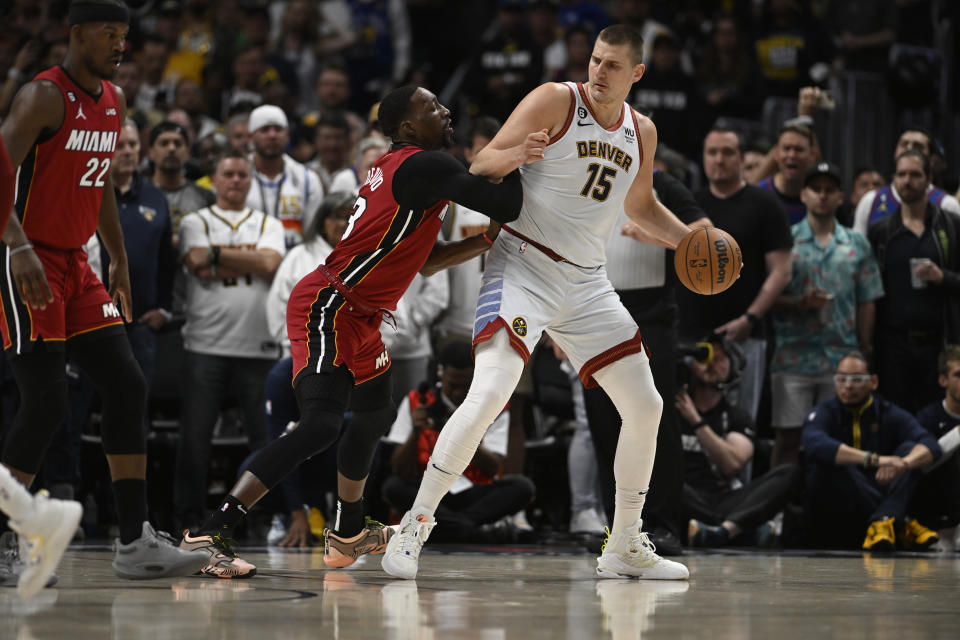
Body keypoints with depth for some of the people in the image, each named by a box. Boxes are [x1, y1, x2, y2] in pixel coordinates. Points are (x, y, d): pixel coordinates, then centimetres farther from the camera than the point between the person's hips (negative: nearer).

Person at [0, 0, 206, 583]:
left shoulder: (113, 102, 12)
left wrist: (120, 262, 25)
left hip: (75, 264, 9)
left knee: (127, 387, 0)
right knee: (47, 403, -12)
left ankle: (137, 543, 1)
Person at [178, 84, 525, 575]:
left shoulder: (397, 168, 18)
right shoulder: (426, 165, -13)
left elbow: (423, 260, 27)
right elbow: (506, 207, -17)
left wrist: (485, 242, 16)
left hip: (357, 315, 11)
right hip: (328, 308, -11)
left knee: (376, 413, 29)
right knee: (321, 424, -25)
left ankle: (348, 534, 44)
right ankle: (209, 533, -32)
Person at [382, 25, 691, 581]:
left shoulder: (642, 133, 10)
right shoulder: (555, 102, -9)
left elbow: (640, 206, 27)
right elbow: (480, 167, -11)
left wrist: (690, 241, 11)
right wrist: (515, 155, -34)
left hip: (588, 284, 7)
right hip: (525, 269, -6)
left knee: (645, 408, 6)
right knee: (489, 395, -24)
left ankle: (625, 548, 19)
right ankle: (414, 528, -16)